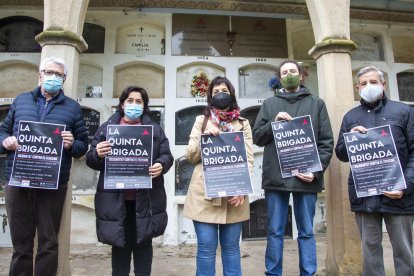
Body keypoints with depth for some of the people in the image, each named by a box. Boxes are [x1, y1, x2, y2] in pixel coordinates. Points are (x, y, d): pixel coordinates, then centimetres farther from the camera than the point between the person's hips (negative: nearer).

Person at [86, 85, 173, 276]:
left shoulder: (155, 129, 10)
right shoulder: (106, 128, 9)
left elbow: (167, 156, 5)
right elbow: (90, 159, 5)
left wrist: (161, 165, -17)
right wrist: (98, 154, -18)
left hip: (145, 198, 1)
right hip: (116, 198, 0)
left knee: (143, 242, 11)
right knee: (120, 242, 11)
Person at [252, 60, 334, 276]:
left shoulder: (317, 104, 11)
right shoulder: (269, 104, 13)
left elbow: (327, 141, 6)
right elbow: (257, 137, 10)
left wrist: (316, 170, -7)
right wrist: (274, 123, -8)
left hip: (306, 177, 0)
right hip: (276, 176, 1)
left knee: (306, 232, 9)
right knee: (275, 232, 7)